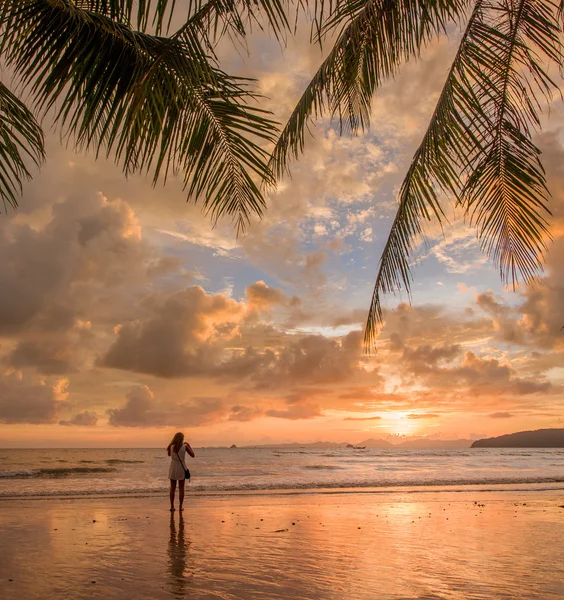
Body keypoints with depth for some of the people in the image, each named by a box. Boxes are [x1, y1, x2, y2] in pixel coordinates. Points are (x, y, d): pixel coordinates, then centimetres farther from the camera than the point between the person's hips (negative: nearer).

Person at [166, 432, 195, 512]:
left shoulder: (171, 447, -6)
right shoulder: (185, 446, -11)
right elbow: (193, 455, 0)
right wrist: (188, 445, 9)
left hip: (173, 468, 2)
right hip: (181, 468, -1)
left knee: (172, 488, 10)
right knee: (181, 488, 7)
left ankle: (172, 506, 10)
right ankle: (180, 506, 6)